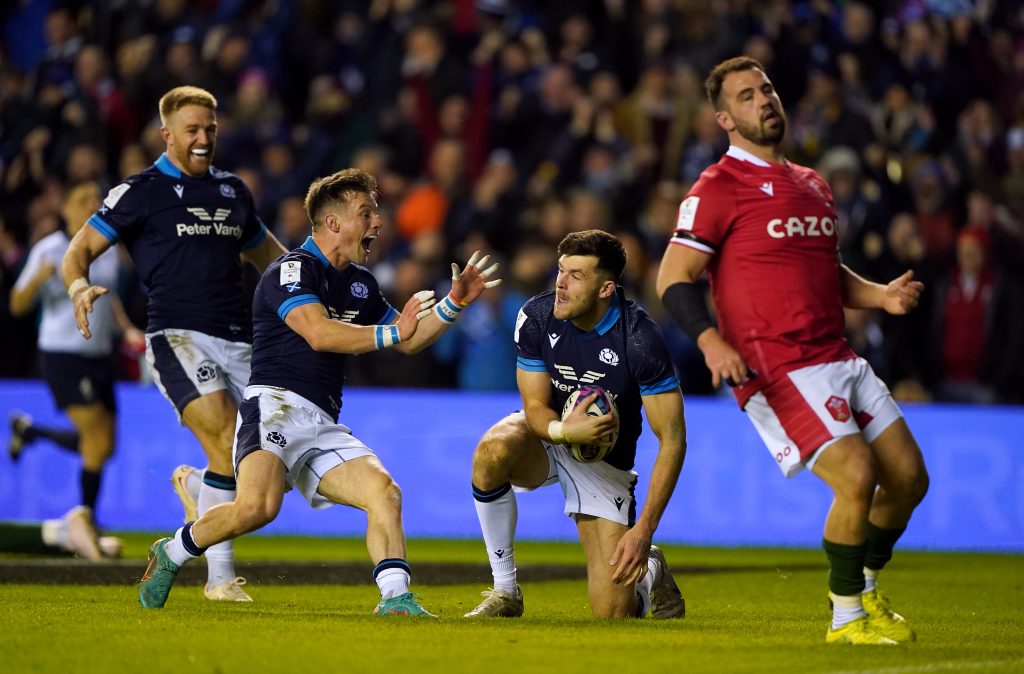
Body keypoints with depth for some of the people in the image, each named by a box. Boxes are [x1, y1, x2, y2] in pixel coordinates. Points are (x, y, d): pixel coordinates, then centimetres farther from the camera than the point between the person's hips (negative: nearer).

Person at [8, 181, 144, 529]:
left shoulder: (107, 249, 9)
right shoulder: (49, 250, -9)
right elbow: (18, 305, -9)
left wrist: (127, 329, 10)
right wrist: (38, 278, -28)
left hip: (100, 355, 7)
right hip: (62, 355, -7)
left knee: (101, 445, 10)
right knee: (99, 440, -14)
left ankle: (29, 430, 33)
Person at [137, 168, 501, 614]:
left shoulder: (361, 283, 21)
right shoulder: (292, 270, -5)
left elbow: (407, 341, 30)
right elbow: (320, 334, -21)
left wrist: (455, 303, 18)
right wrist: (390, 333, -19)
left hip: (323, 426, 8)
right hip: (275, 406, -8)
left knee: (384, 491, -16)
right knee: (258, 506, -29)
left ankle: (395, 597, -23)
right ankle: (173, 552, -5)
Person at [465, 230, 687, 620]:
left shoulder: (641, 340, -27)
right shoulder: (537, 316, -18)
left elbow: (672, 440, -22)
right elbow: (535, 407, -11)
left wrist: (644, 530, -28)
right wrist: (567, 430, -37)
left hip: (604, 462, -2)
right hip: (547, 436, 2)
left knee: (614, 615, -11)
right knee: (493, 450, -37)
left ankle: (649, 570, 29)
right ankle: (504, 591, -19)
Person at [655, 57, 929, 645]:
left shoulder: (813, 185, 20)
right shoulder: (719, 187, -5)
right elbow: (674, 277, -9)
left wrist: (881, 296, 10)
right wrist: (711, 341, -25)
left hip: (838, 358, 8)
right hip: (777, 369, -8)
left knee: (909, 477, 5)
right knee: (857, 476, -20)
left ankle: (866, 591, 28)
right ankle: (845, 618, -2)